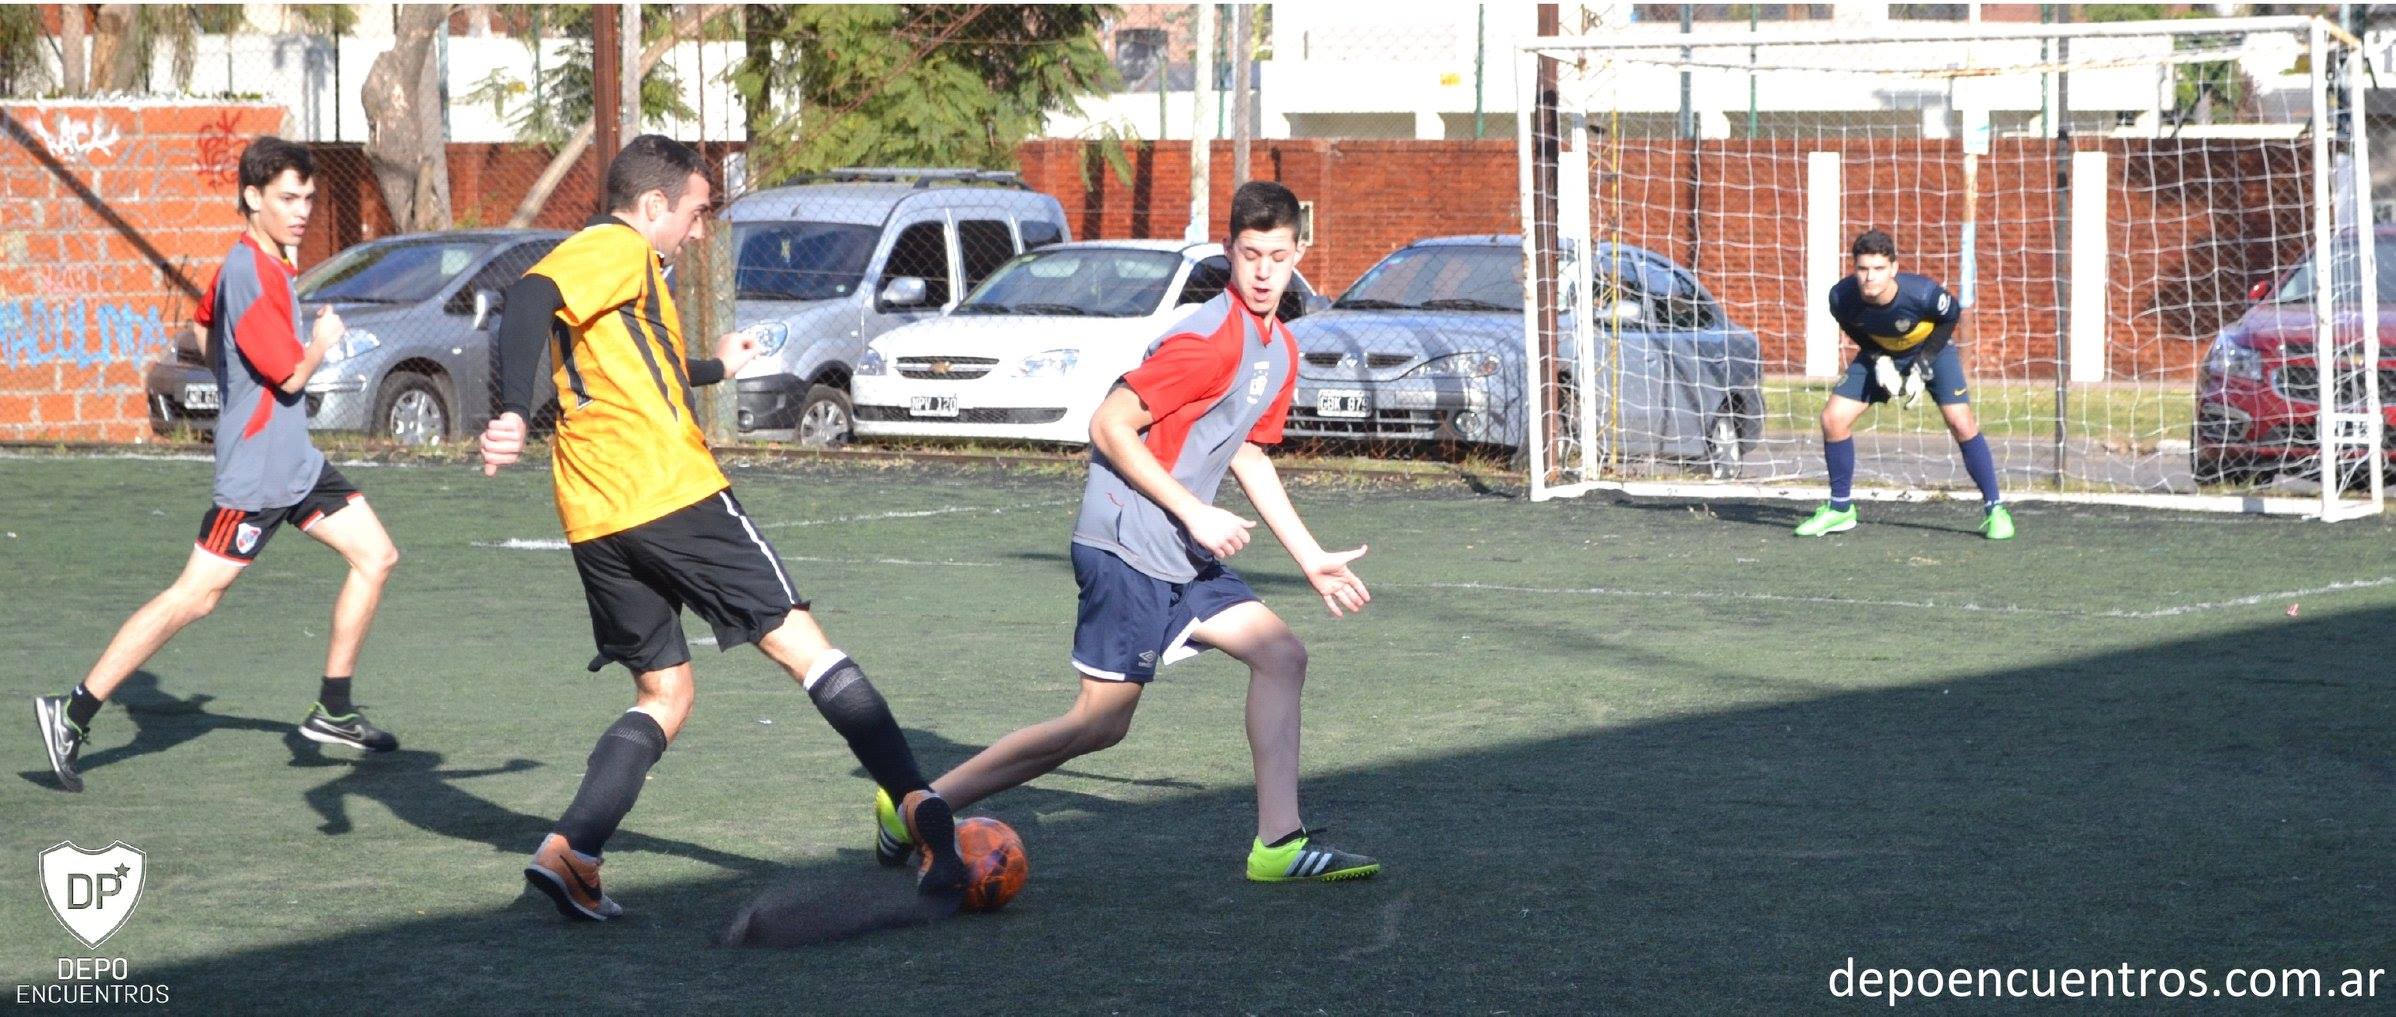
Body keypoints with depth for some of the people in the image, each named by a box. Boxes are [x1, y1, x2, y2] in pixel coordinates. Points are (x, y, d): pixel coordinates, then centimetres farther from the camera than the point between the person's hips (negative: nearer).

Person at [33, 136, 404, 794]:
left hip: (295, 462, 10)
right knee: (194, 597, -10)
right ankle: (73, 714, -6)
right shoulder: (249, 272, -20)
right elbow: (290, 375, -21)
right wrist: (321, 342, -2)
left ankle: (332, 711, 16)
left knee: (376, 556, 9)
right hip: (254, 473, -10)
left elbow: (207, 327, 27)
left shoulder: (266, 265, 11)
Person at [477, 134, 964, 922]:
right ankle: (924, 811, -10)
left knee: (663, 694, 16)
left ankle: (570, 851, -4)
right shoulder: (618, 250, -3)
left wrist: (714, 368, 58)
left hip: (595, 523, 9)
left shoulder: (604, 256, 26)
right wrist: (513, 413, -35)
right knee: (802, 645, -3)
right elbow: (532, 298, -24)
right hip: (671, 496, -9)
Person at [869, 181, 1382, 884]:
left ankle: (1278, 844, -2)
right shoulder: (1210, 339, -18)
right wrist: (1197, 514, -18)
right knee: (1101, 724, -7)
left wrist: (1311, 558, 22)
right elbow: (1108, 428, -18)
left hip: (1186, 558, 9)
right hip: (1126, 547, -9)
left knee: (1281, 655, -1)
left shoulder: (1279, 350, 12)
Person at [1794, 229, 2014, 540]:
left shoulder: (1923, 293, -37)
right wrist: (1878, 360, -16)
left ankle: (1994, 508, -3)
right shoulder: (1842, 296, -29)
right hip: (1880, 352, 3)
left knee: (1961, 424, -18)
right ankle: (1840, 508, 9)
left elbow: (1951, 316, -14)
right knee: (1833, 418, -8)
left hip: (1931, 349, -3)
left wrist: (1922, 365, -19)